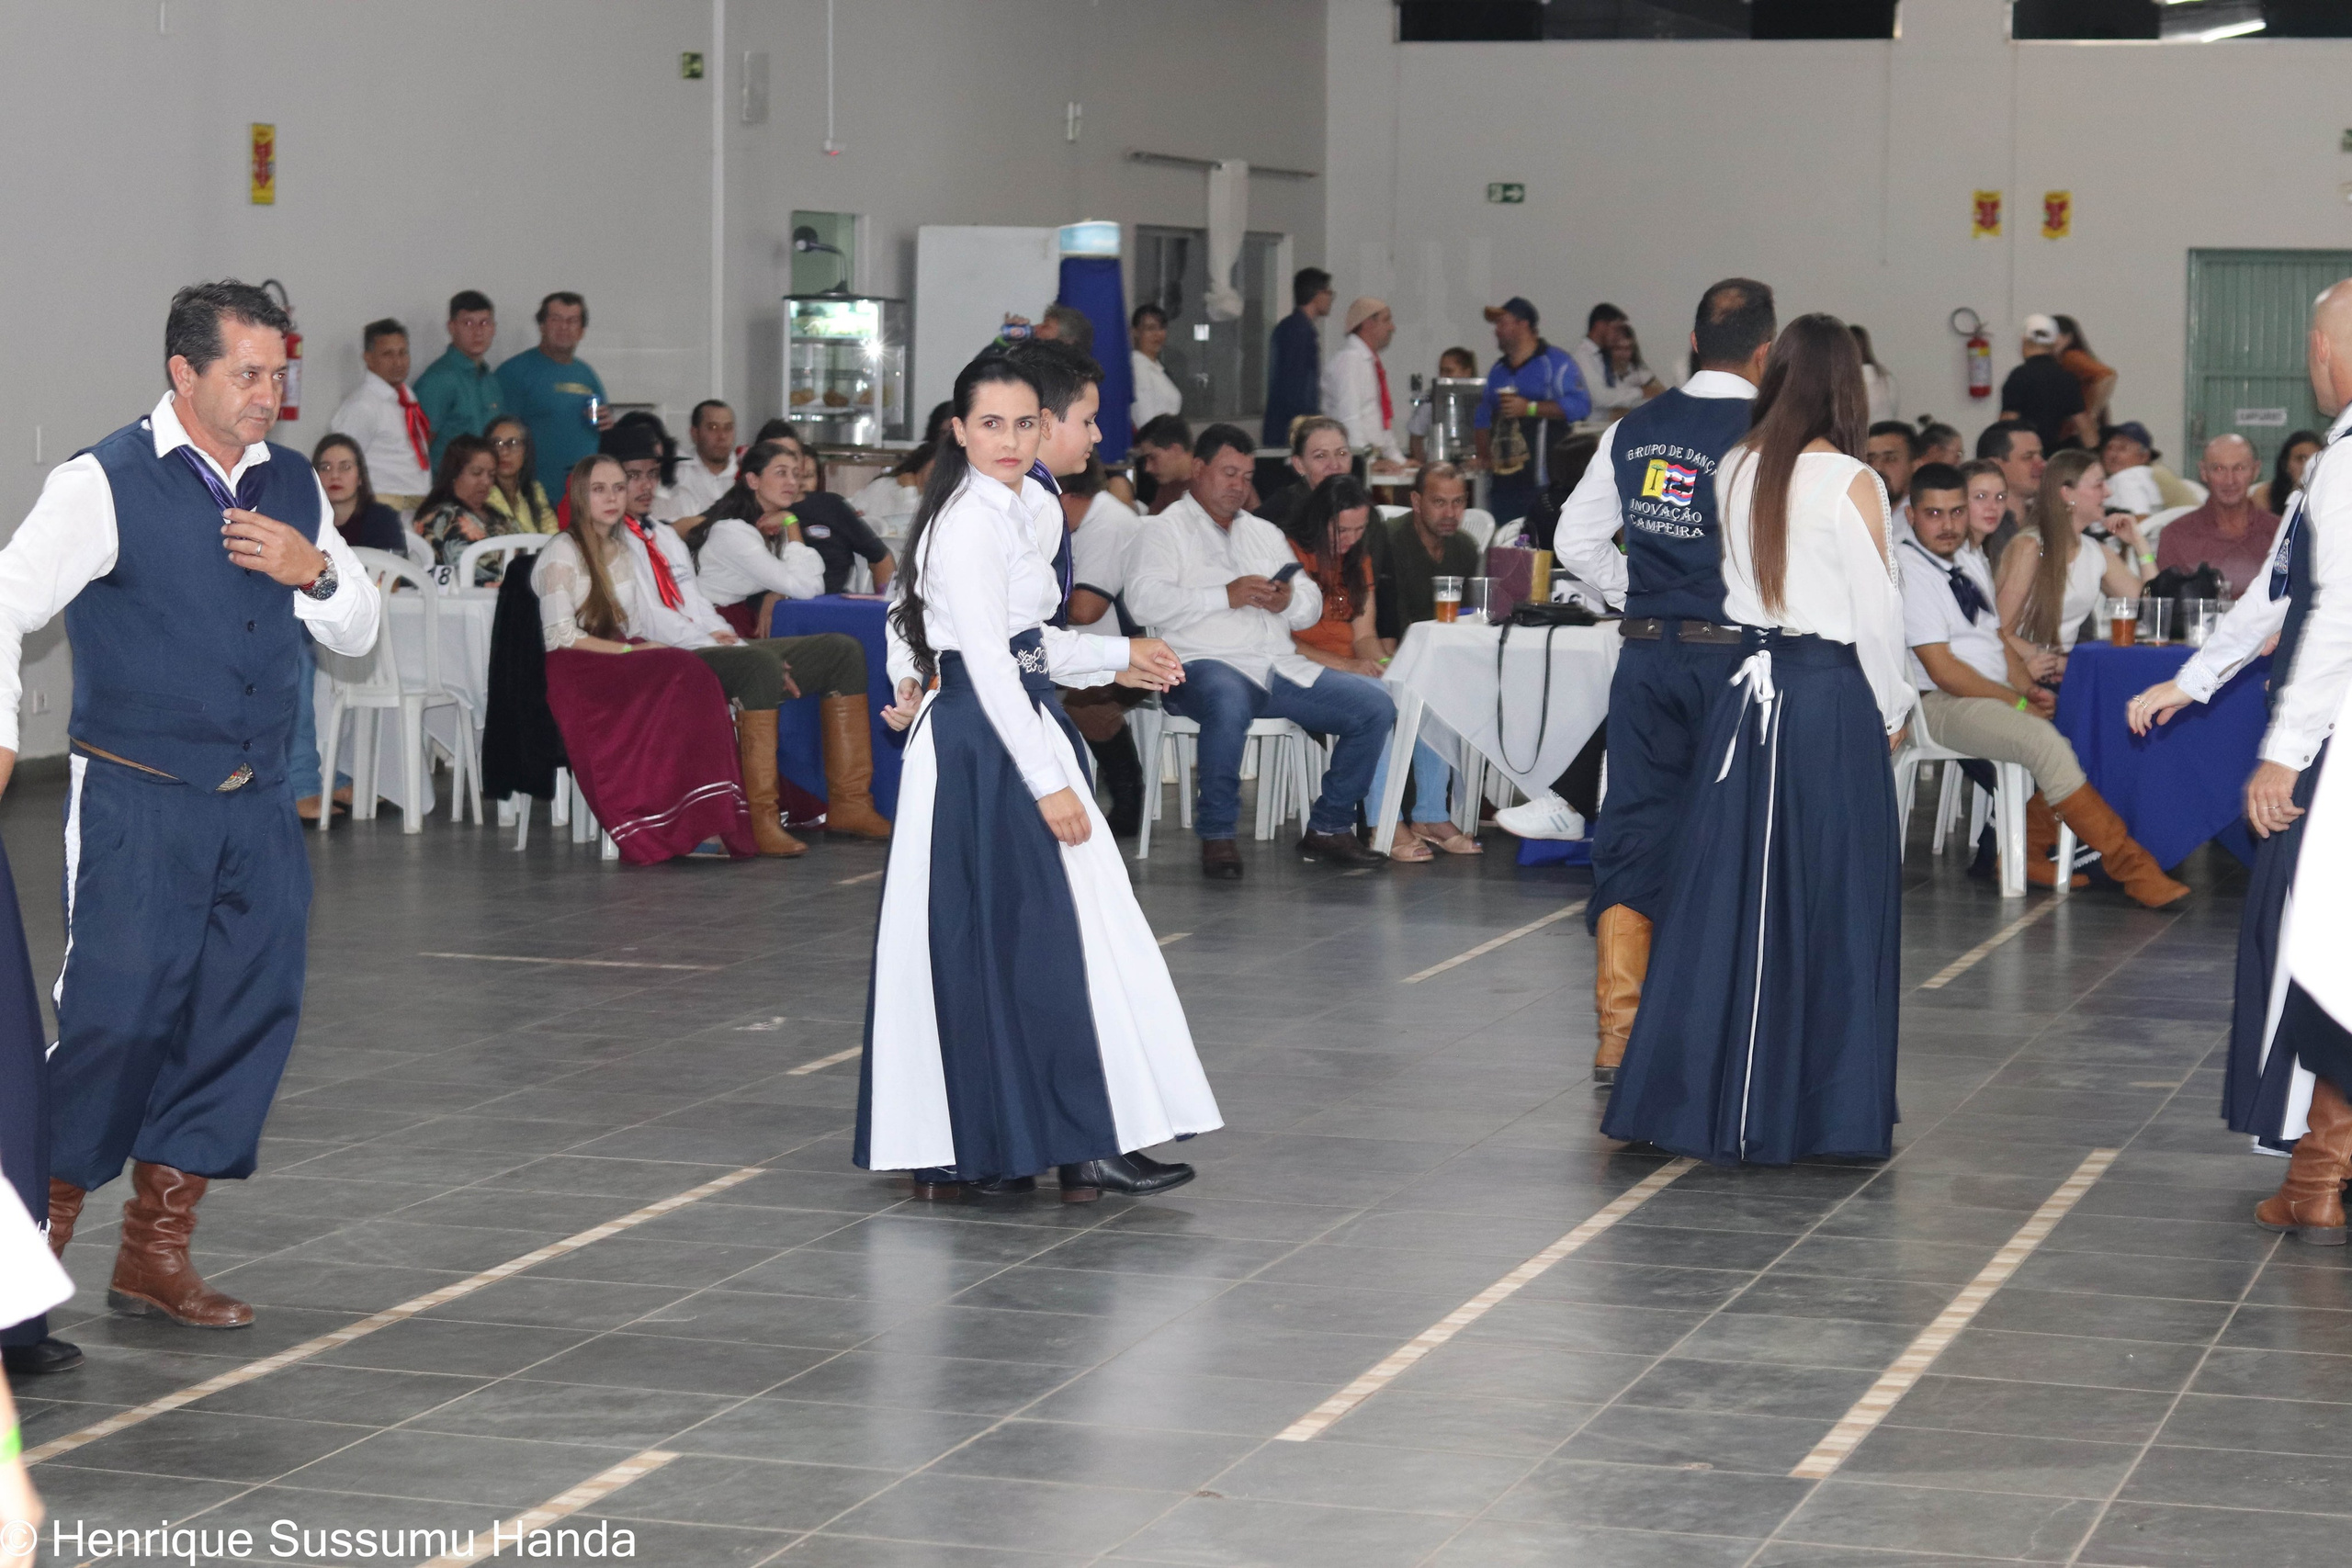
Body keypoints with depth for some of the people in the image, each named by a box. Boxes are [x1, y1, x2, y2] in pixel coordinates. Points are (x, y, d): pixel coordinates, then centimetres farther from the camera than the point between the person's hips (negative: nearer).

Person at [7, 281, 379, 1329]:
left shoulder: (293, 488, 11)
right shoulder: (107, 485, -8)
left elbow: (358, 633, 17)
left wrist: (316, 571, -3)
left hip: (257, 808, 6)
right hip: (136, 804, -6)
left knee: (248, 1016, 4)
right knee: (117, 1017, -8)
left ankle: (156, 1253, 15)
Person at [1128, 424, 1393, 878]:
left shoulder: (1266, 533, 28)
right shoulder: (1166, 531, 7)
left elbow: (1312, 606, 22)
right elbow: (1144, 600, -10)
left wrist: (1289, 600, -3)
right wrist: (1226, 596, -15)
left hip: (1283, 669, 6)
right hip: (1209, 665, -6)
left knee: (1376, 707, -10)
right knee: (1228, 703, -42)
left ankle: (1327, 827, 0)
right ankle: (1216, 835, -25)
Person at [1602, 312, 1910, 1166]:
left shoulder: (1735, 471, 3)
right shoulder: (1851, 484, -10)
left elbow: (1730, 582, 4)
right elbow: (1877, 612, -8)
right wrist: (1894, 710, 6)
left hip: (1749, 688, 5)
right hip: (1832, 695, -5)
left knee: (1727, 895, 10)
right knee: (1831, 901, 3)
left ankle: (1701, 1096, 15)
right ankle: (1830, 1110, 8)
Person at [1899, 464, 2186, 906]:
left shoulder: (1970, 559, 16)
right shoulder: (1908, 568, -12)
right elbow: (1942, 670, -16)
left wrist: (2028, 687, 1)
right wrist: (2016, 702, -13)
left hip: (1994, 693, 9)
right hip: (1942, 705, -9)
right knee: (2044, 741, -28)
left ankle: (2029, 853, -1)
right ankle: (2130, 867, -23)